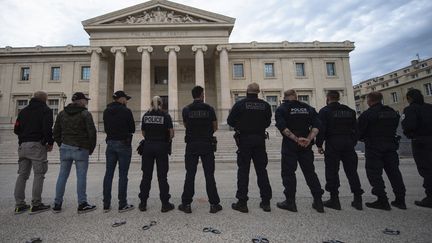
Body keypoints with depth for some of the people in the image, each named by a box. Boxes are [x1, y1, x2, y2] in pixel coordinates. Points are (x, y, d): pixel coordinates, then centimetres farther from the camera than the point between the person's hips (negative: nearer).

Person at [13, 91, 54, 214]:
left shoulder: (24, 111, 17)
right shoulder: (46, 110, -4)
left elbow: (16, 129, 14)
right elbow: (47, 128, -14)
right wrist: (50, 143, -3)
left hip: (23, 145, 7)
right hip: (37, 145, -7)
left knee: (22, 174, 10)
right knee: (39, 174, -3)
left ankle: (19, 204, 13)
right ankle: (36, 204, -2)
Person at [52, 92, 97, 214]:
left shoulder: (62, 113, 12)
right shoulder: (85, 114, -7)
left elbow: (56, 132, 14)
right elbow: (92, 133, -11)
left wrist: (62, 145, 18)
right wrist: (91, 148, 0)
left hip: (65, 148, 6)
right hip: (81, 149, -5)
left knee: (62, 176, 11)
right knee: (81, 176, 0)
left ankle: (57, 204, 18)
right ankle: (82, 204, 5)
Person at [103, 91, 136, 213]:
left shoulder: (106, 111, 7)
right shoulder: (126, 111, -11)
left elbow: (106, 128, 13)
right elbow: (132, 129, -4)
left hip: (110, 144, 6)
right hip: (124, 144, -5)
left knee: (108, 173, 10)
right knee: (123, 175, 1)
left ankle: (106, 205, 16)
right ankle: (122, 205, 8)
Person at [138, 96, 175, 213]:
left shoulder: (146, 115, 5)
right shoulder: (165, 115, -5)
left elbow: (143, 133, 8)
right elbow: (171, 133, -8)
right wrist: (167, 140, 10)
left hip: (148, 146, 3)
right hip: (161, 146, -3)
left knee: (146, 175, 10)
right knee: (162, 176, 3)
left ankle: (143, 203, 18)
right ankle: (165, 204, 9)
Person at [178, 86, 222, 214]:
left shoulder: (186, 110, -1)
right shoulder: (209, 109, -2)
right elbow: (215, 127, 5)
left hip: (191, 145, 1)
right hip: (207, 144, 0)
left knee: (190, 175, 7)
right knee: (209, 174, 5)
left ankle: (186, 204, 13)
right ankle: (214, 204, 11)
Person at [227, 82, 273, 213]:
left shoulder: (240, 104, -7)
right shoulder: (265, 105, 2)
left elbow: (230, 121, -4)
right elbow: (267, 122, 8)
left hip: (244, 140, -3)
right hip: (260, 140, 3)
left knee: (243, 170, 4)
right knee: (261, 170, 11)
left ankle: (242, 203, 6)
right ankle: (266, 202, 18)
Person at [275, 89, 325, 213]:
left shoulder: (282, 108, -1)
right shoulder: (308, 108, 10)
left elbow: (282, 127, -16)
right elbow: (316, 126, -1)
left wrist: (296, 139, -16)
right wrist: (309, 139, -11)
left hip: (289, 144, -4)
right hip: (306, 145, 4)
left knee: (288, 172, 4)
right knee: (310, 172, 13)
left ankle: (290, 202, 8)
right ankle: (318, 202, 18)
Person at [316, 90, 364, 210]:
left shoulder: (325, 111, -4)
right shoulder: (350, 111, 13)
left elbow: (321, 129, -11)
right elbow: (355, 129, 14)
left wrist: (319, 145, -4)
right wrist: (353, 143, 19)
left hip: (332, 145, -5)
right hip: (348, 144, 5)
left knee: (332, 172, 2)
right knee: (352, 171, 11)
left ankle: (334, 199, 6)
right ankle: (358, 199, 16)